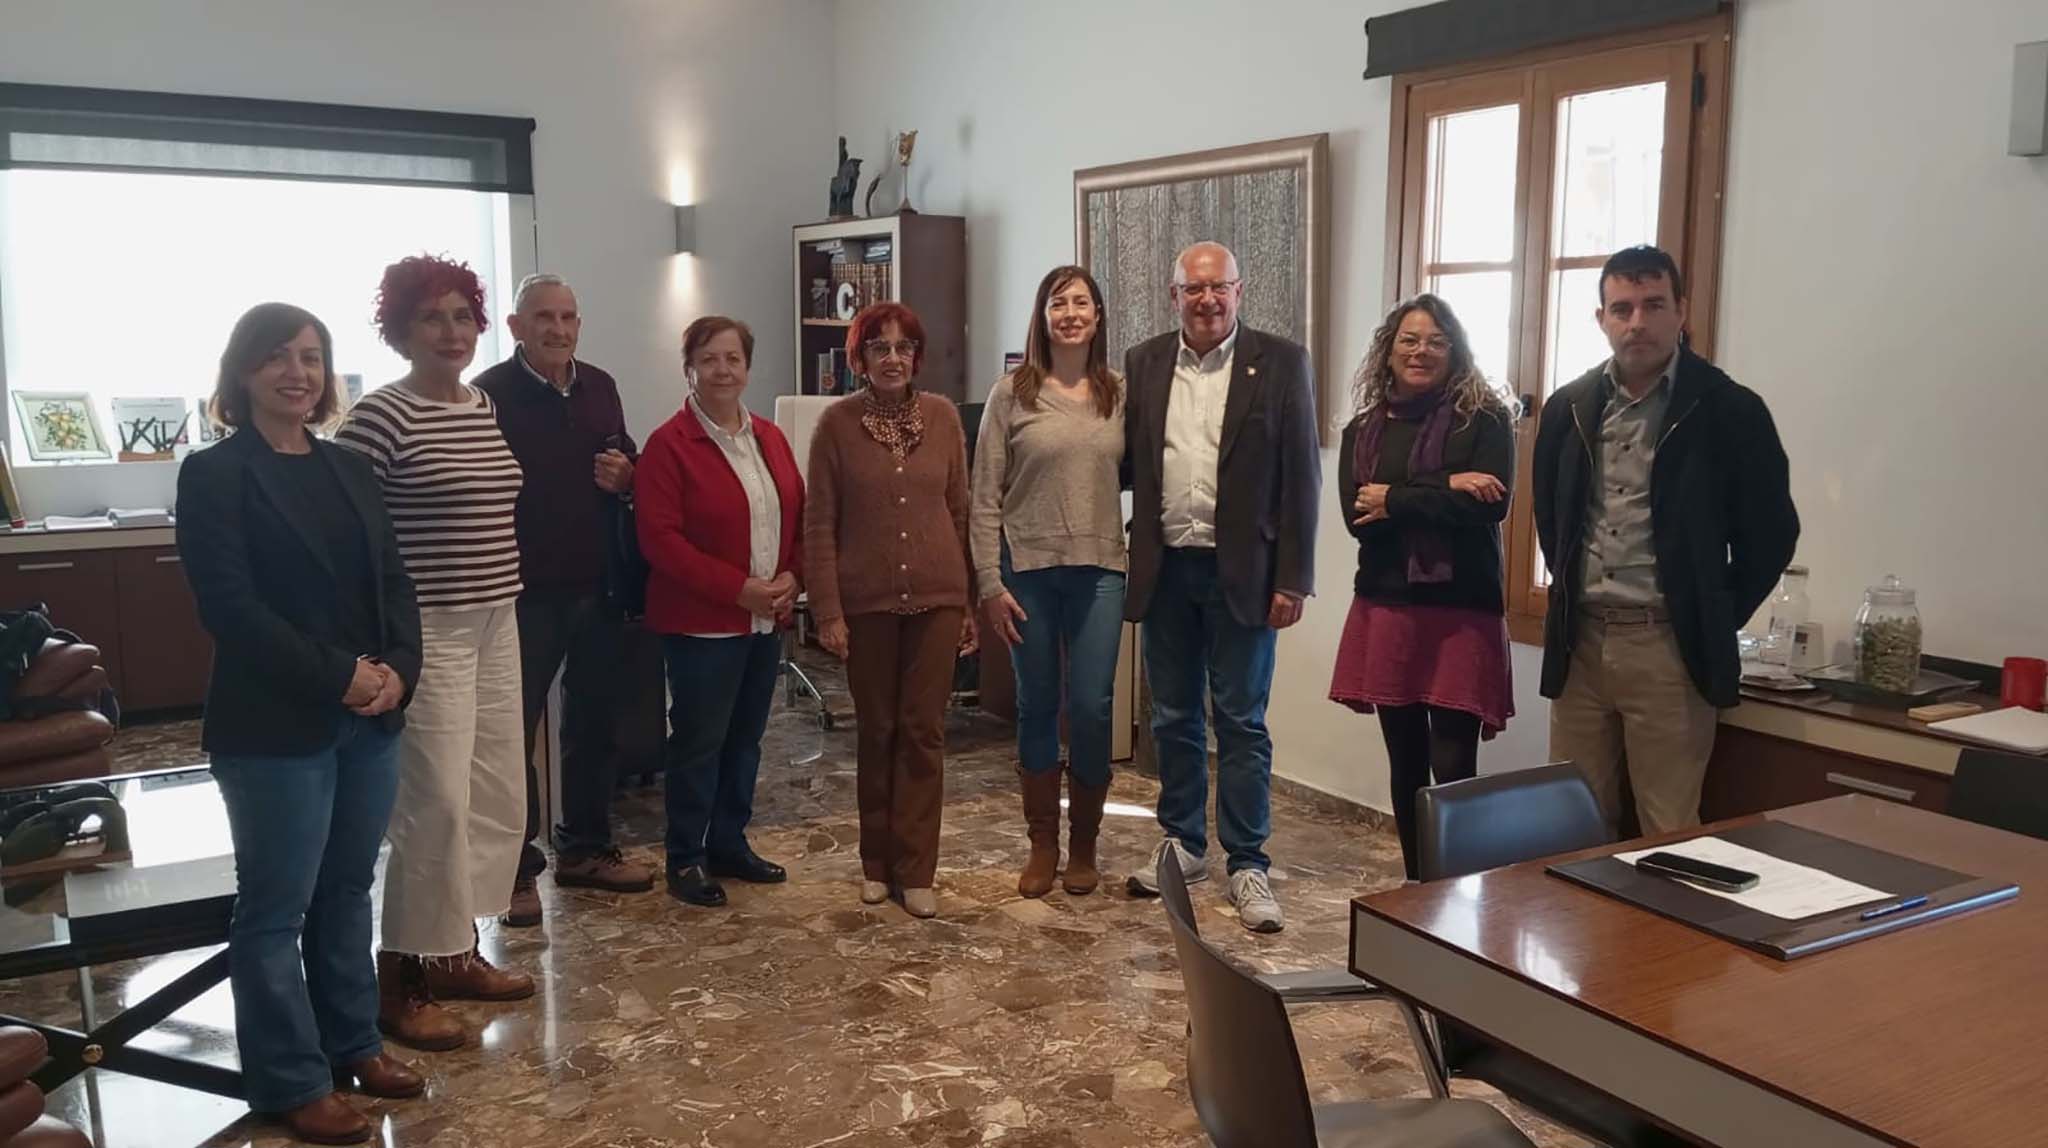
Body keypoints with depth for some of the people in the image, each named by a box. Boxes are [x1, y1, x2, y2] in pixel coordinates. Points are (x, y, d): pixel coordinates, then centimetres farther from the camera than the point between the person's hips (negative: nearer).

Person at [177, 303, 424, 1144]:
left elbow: (394, 581, 9)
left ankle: (353, 1044, 30)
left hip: (369, 720, 6)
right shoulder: (212, 476, -6)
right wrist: (339, 675, -17)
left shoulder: (350, 471, 12)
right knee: (277, 907, 4)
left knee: (347, 890, 15)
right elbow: (228, 605, -14)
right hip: (275, 726, -6)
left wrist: (397, 669, -8)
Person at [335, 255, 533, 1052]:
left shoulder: (489, 409, 11)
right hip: (425, 634, -8)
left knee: (498, 795, 12)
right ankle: (399, 980, 9)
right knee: (435, 804, -5)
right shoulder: (380, 416, -13)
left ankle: (454, 952, 27)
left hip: (495, 627, 8)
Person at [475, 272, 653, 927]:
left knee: (593, 722, 15)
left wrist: (626, 476, -4)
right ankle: (516, 868, 13)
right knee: (514, 730, 3)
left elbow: (629, 468, 19)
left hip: (596, 588, 6)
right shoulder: (489, 395, -9)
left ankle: (585, 848, 30)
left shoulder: (599, 387, 9)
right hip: (523, 594, -6)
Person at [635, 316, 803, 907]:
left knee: (746, 737, 14)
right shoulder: (669, 444, -10)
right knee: (700, 740, 0)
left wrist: (790, 576, -5)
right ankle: (685, 859, 13)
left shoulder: (770, 437, 10)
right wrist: (737, 588, -19)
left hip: (766, 617, 6)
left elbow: (798, 514, 13)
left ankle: (729, 844, 27)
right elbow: (659, 537, -16)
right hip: (701, 621, -6)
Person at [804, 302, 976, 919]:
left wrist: (969, 600, 7)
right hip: (866, 601, -1)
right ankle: (876, 861, 26)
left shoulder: (943, 416, 3)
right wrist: (827, 610, -8)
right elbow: (819, 523, -3)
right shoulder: (837, 422, -3)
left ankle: (916, 869, 13)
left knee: (924, 731, 3)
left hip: (935, 597, 1)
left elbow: (960, 511, 7)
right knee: (877, 731, 10)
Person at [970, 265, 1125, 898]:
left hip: (1099, 570, 1)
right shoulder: (1011, 393, -1)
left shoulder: (1120, 394, 5)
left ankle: (1083, 846, 21)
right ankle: (1043, 845, 23)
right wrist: (990, 583, -7)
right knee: (1037, 708, 8)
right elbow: (986, 498, -2)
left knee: (1091, 708, 2)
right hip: (1027, 570, -1)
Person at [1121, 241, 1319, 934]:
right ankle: (1182, 843, 29)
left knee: (1241, 721, 3)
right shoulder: (1142, 363, 6)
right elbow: (1127, 462, 7)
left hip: (1241, 571, -3)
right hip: (1165, 566, 3)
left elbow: (1300, 477, -5)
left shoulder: (1281, 363, -4)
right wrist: (1129, 561, -2)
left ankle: (1247, 864, 14)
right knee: (1174, 717, 14)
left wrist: (1292, 579, -9)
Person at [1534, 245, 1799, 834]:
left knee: (1668, 836, 2)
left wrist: (1714, 622, 1)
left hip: (1669, 647, -4)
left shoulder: (1730, 411, -5)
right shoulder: (1568, 408, 7)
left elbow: (1771, 531, 0)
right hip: (1578, 642, 4)